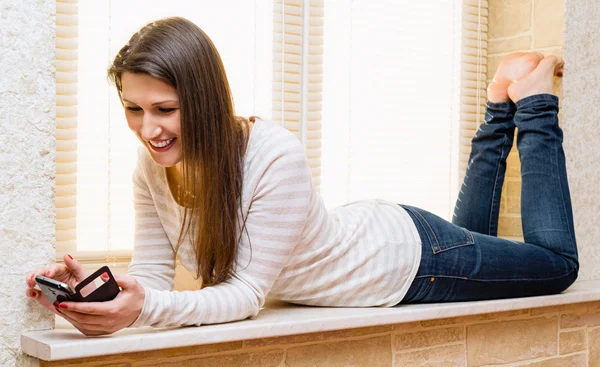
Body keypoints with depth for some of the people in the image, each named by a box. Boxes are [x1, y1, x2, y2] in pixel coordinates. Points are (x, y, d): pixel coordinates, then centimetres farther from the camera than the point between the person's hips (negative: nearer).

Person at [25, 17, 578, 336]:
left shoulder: (277, 158, -40)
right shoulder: (151, 167, -20)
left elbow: (248, 291, -36)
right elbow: (151, 276, -17)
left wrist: (146, 308, -51)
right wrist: (101, 291, -38)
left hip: (409, 257, -6)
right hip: (364, 232, 6)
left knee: (557, 263, 19)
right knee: (472, 232, 37)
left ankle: (529, 100, 27)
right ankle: (500, 110, 45)